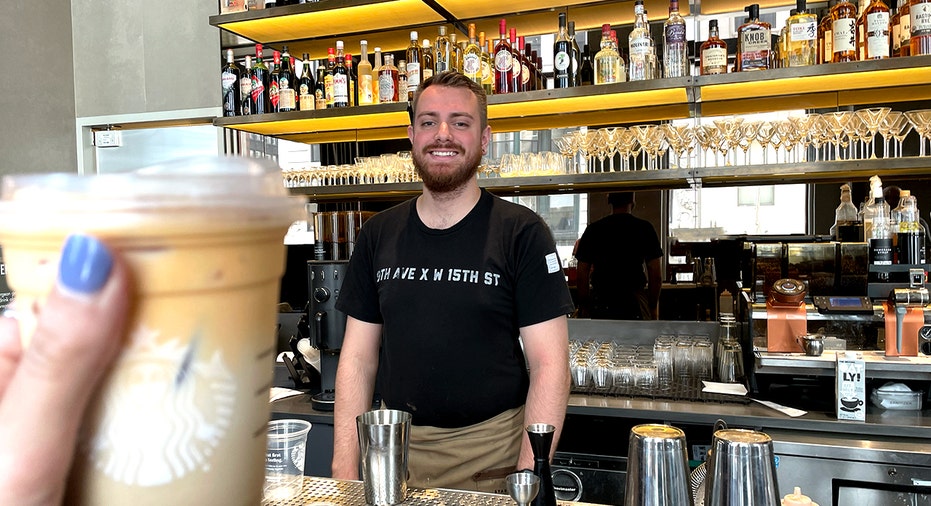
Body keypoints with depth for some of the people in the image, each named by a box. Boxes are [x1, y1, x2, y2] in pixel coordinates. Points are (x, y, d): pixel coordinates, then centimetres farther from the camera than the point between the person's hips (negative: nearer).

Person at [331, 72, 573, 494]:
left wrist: (530, 474, -18)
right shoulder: (378, 235, 4)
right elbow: (358, 357, 5)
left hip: (493, 447, -3)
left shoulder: (522, 233, -7)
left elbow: (549, 364, -9)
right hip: (395, 447, 3)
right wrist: (344, 468, -2)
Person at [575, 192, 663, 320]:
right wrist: (654, 307, 9)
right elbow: (656, 276, -3)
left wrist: (583, 306, 12)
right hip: (635, 303, -1)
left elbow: (582, 275, 2)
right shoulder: (644, 228, -2)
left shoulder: (593, 229, 1)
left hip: (600, 304, 2)